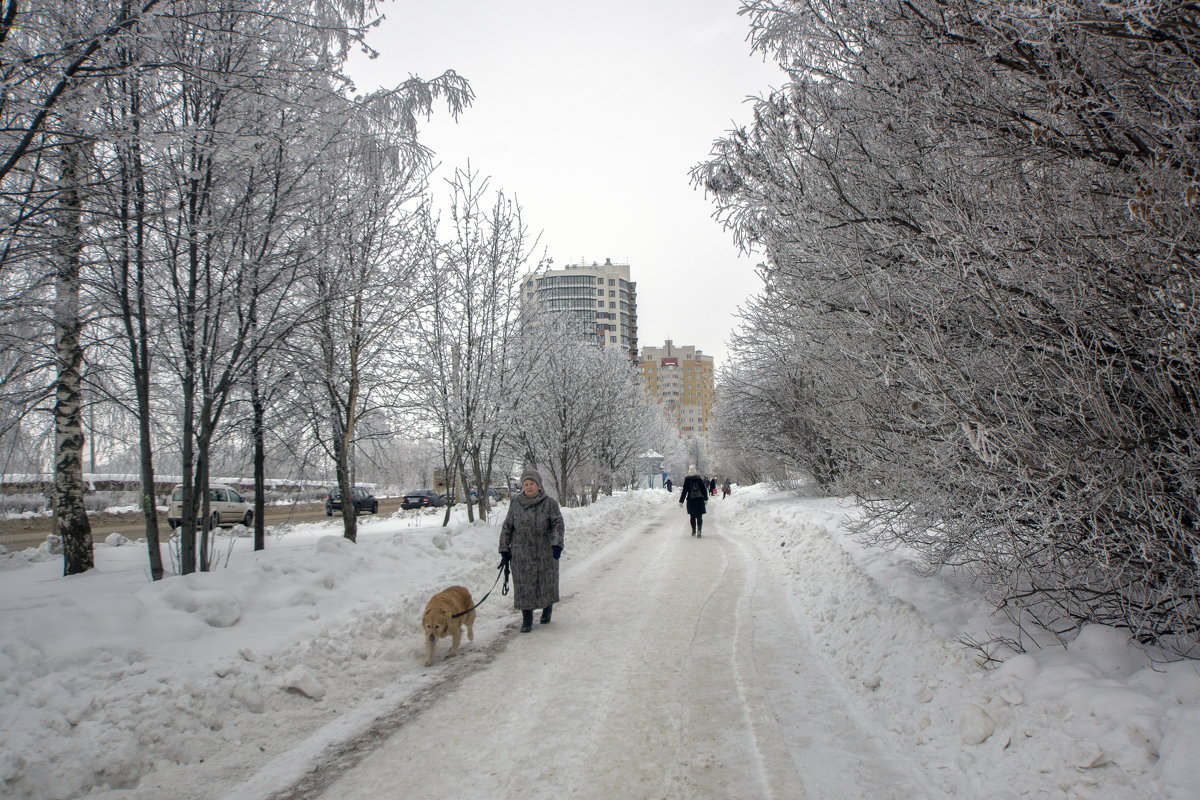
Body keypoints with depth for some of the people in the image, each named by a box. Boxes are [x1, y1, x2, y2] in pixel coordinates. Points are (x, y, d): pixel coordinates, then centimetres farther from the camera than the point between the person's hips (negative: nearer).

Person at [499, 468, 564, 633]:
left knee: (546, 582, 10)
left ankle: (547, 608, 36)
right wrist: (504, 550, 2)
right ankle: (527, 619, 14)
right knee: (523, 586, 3)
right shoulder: (515, 503, 1)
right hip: (521, 554, 1)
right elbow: (507, 527, 5)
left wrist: (557, 545, -25)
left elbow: (558, 524, -12)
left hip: (545, 553, -1)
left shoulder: (549, 503, -6)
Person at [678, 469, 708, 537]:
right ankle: (699, 530, -18)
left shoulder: (687, 480, -4)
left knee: (692, 516, 16)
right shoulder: (700, 479, -1)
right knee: (699, 516, 0)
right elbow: (704, 490, 4)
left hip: (691, 501, 0)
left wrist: (681, 501, 1)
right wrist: (706, 499, 15)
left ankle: (693, 531, 24)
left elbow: (684, 491, -4)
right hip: (700, 500, 0)